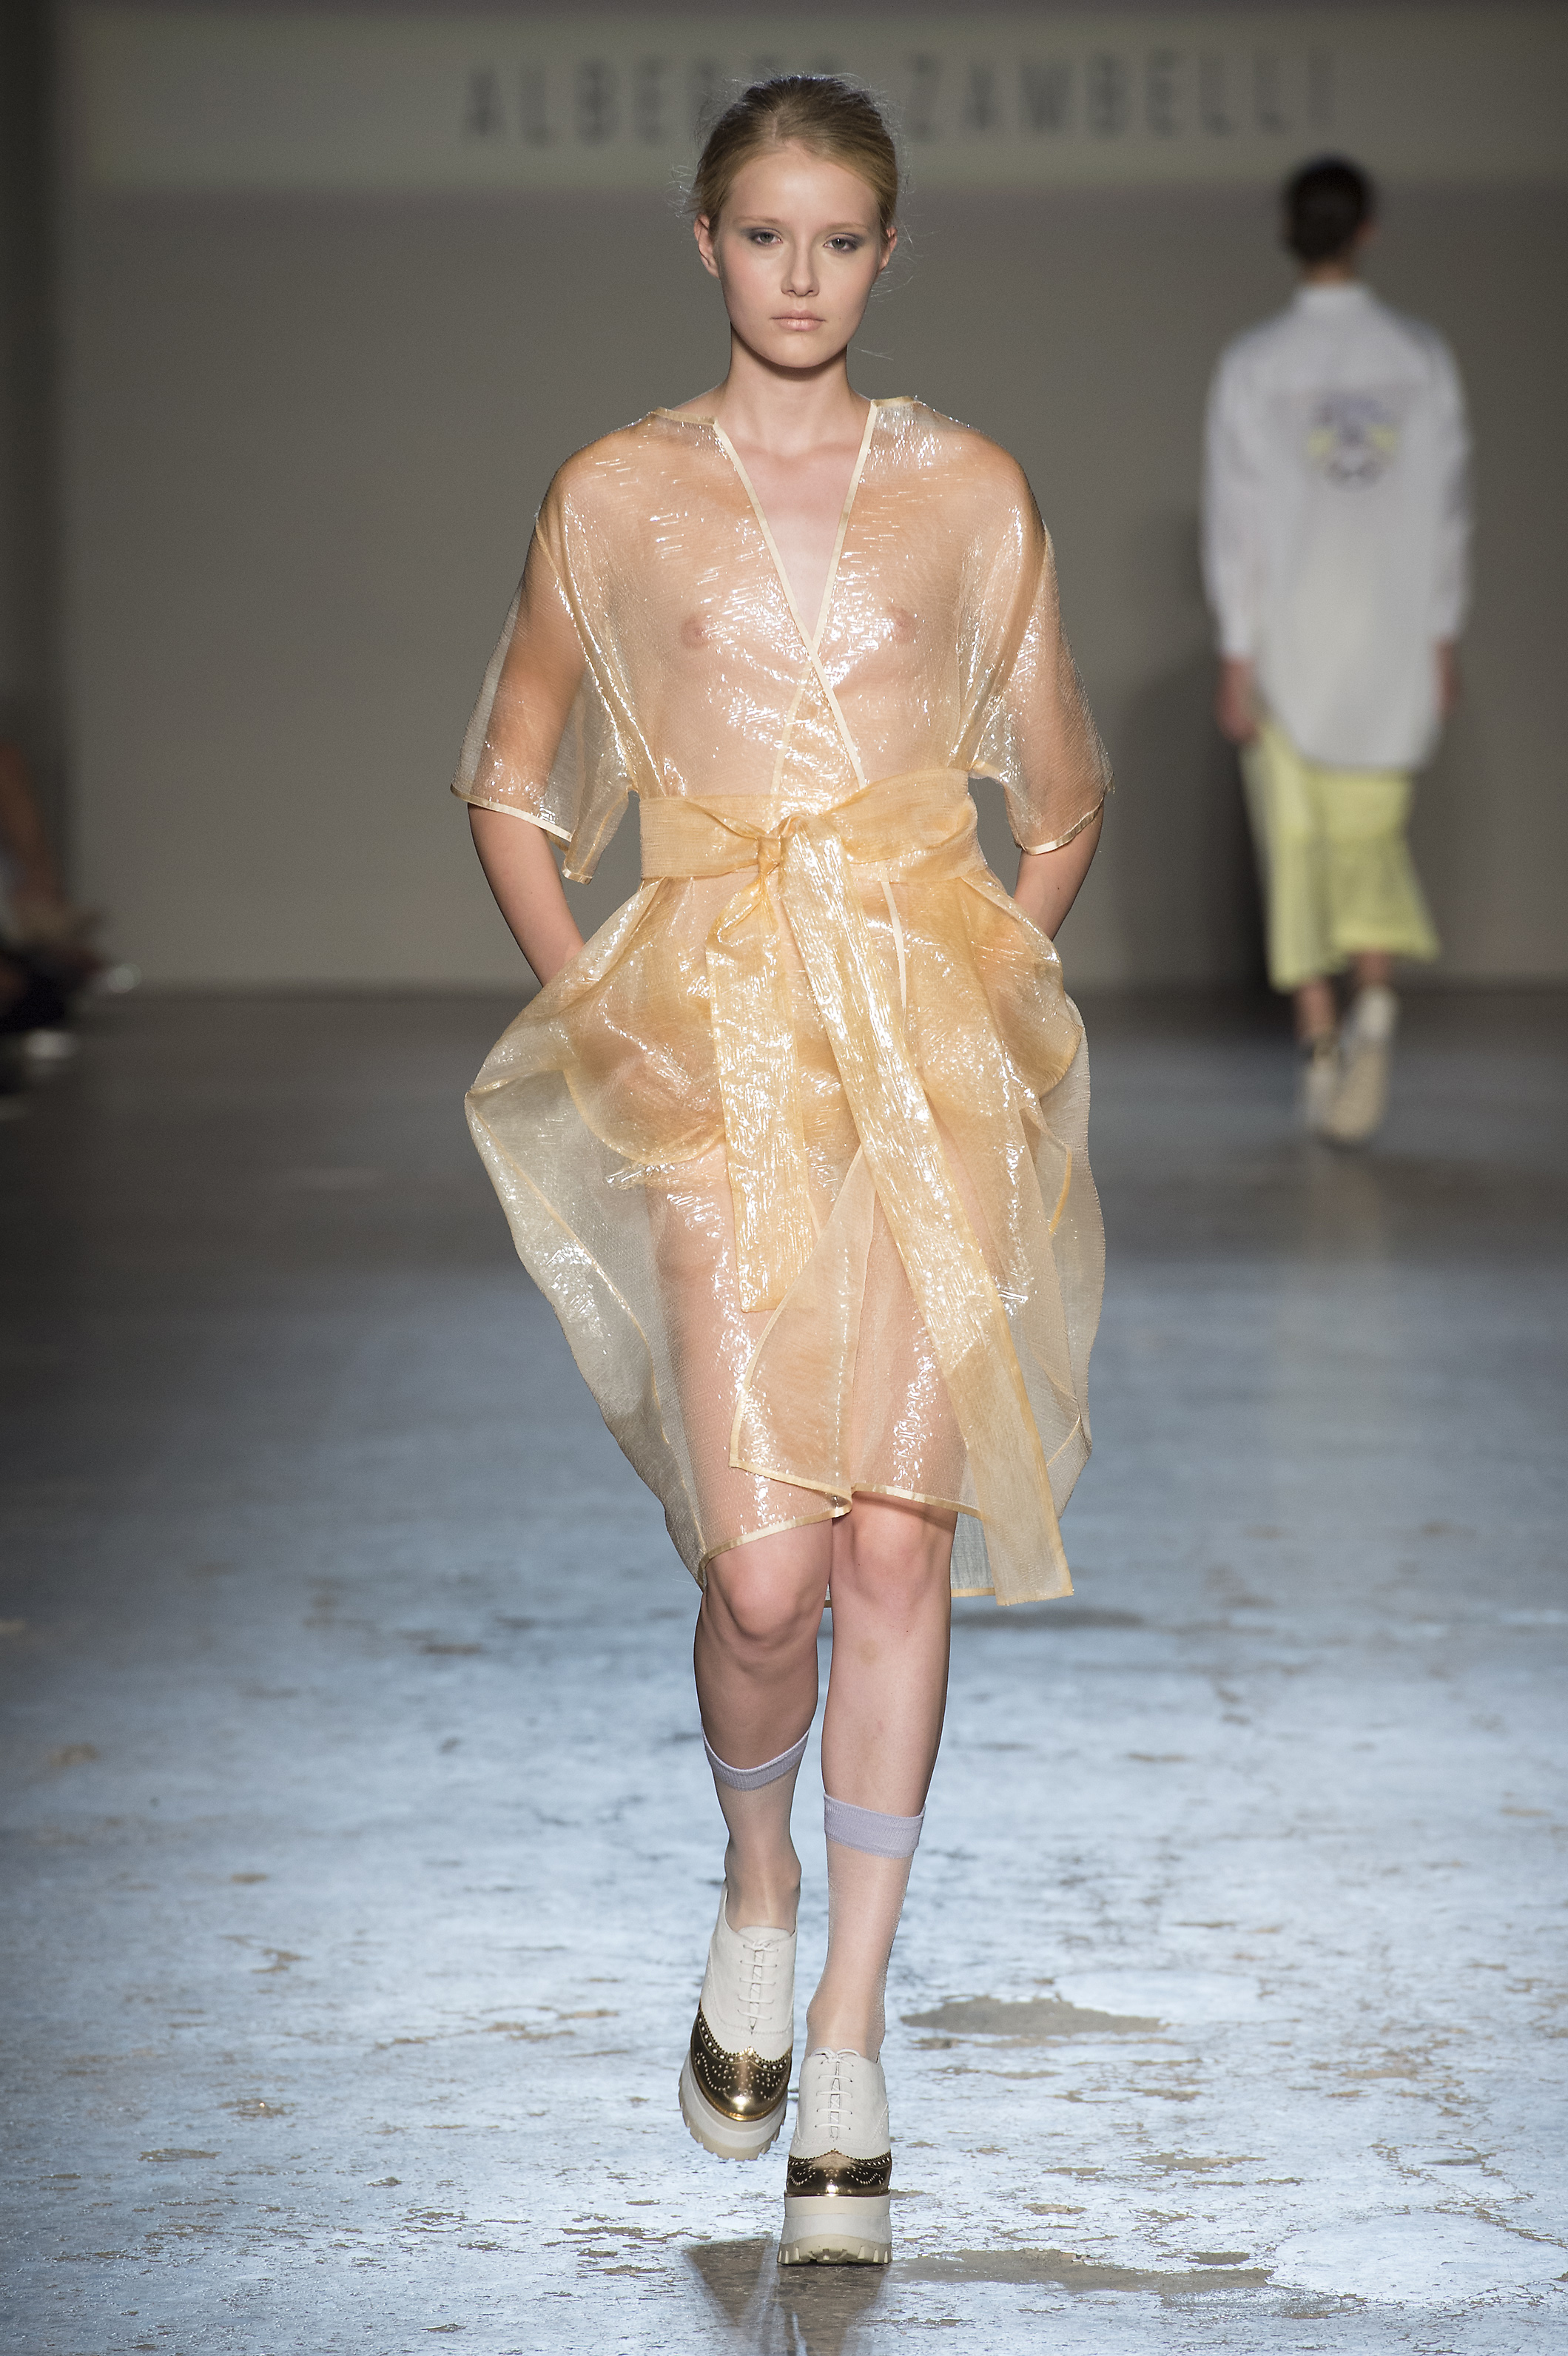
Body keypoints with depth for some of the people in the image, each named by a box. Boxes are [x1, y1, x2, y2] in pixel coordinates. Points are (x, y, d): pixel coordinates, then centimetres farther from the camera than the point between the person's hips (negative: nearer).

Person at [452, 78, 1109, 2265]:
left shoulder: (970, 490, 7)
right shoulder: (617, 494, 5)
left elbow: (1065, 794, 17)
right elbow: (508, 782, 14)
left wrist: (995, 973, 5)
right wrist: (590, 1005, 4)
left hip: (934, 1032, 1)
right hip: (713, 1029, -1)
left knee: (898, 1544, -4)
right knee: (766, 1566, -11)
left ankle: (849, 2029, 8)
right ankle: (755, 1881, 22)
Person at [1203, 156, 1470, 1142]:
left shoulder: (1252, 366, -7)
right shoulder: (1424, 359, -2)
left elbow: (1234, 517, -8)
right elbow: (1447, 510, 0)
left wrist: (1237, 658, -4)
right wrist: (1444, 637, 9)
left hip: (1286, 635, -1)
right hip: (1395, 636, 2)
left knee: (1298, 843, 9)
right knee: (1372, 836, 12)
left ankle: (1320, 1044, 6)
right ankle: (1375, 1001, -12)